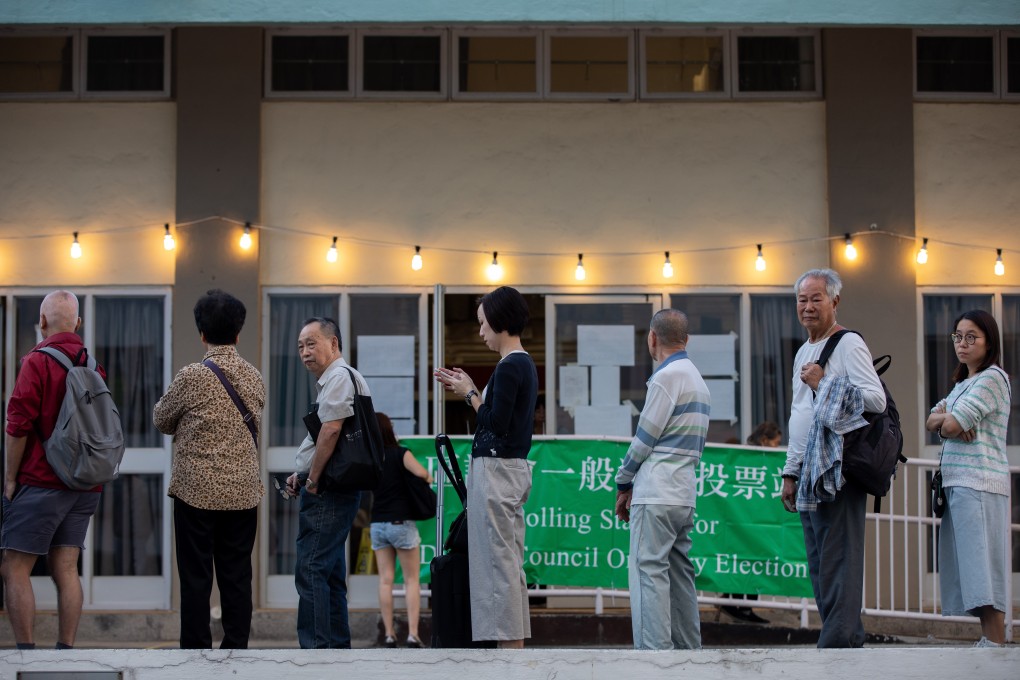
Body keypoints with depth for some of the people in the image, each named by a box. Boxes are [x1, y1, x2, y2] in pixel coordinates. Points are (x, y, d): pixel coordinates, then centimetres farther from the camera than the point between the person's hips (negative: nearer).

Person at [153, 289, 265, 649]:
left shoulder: (191, 377, -11)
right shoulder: (254, 378, 4)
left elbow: (161, 421, 3)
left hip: (197, 491, -4)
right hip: (243, 493, 4)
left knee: (196, 579, 2)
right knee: (237, 579, 8)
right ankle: (235, 650, 9)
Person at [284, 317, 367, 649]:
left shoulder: (339, 376, -11)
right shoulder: (331, 379, 22)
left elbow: (331, 429, -22)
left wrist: (313, 479, -15)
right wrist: (303, 475, 15)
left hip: (326, 492, -11)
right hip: (334, 489, 11)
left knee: (311, 571, -14)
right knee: (331, 573, 14)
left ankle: (316, 647, -17)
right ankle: (339, 647, 18)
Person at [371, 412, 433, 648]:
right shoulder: (400, 453, -8)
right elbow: (420, 472, -22)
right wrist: (429, 477, -1)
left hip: (378, 524, 4)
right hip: (401, 522, -3)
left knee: (385, 580, 4)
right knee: (411, 580, 2)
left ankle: (389, 633, -2)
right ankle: (413, 633, -8)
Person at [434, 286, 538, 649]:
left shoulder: (509, 366, -15)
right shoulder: (525, 364, 15)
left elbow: (497, 424, -19)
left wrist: (470, 394, -5)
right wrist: (469, 390, 16)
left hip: (496, 469, -10)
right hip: (512, 468, 10)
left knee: (498, 560, -8)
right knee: (508, 562, 11)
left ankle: (510, 645, -7)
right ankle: (515, 647, 14)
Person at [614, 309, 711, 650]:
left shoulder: (667, 377, -11)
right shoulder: (698, 380, 18)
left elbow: (645, 438, -11)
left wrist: (623, 484, 2)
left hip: (657, 497, -9)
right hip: (685, 495, 9)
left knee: (650, 574, -11)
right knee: (680, 575, 11)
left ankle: (656, 651, -16)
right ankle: (689, 651, 11)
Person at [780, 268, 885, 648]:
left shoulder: (849, 344, -5)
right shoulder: (803, 352, 22)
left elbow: (876, 399, -17)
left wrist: (824, 384, -14)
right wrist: (791, 472, 22)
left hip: (838, 470, -9)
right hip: (810, 474, 9)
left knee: (838, 564, -12)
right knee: (820, 569, 8)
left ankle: (837, 643, -15)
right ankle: (850, 640, 10)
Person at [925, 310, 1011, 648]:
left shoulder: (992, 378, -6)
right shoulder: (962, 383, 23)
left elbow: (951, 426, -15)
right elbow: (931, 423, 12)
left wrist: (946, 421, 7)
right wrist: (946, 418, -8)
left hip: (979, 482, -9)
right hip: (957, 481, 9)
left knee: (982, 563, -13)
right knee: (970, 568, 5)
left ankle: (996, 642, -15)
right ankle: (988, 639, 5)